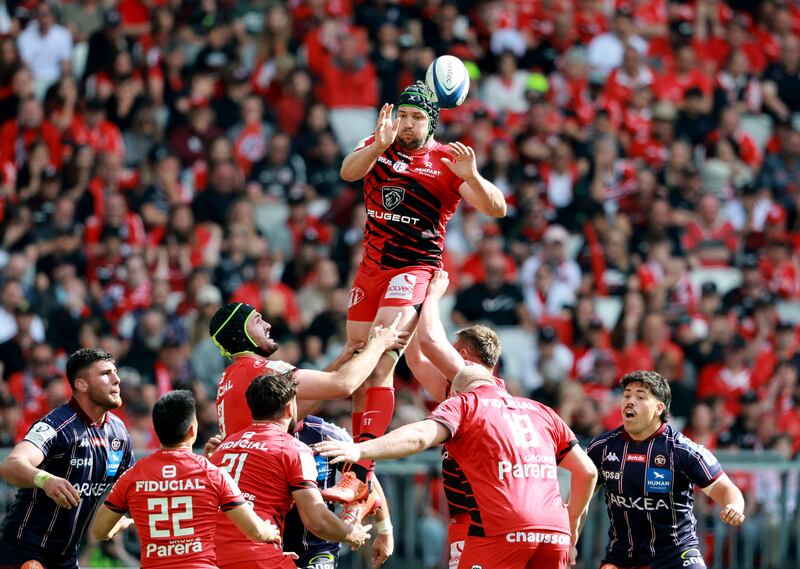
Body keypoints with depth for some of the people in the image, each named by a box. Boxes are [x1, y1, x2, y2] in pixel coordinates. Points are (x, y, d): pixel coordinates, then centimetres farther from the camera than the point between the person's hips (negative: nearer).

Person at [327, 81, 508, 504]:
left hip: (415, 270, -6)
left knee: (378, 362, -20)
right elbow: (348, 172, -13)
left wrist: (472, 176, -30)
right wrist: (379, 145, -32)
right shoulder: (379, 146, 7)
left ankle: (358, 476, -28)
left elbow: (497, 209, -10)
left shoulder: (447, 162, -4)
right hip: (371, 267, 6)